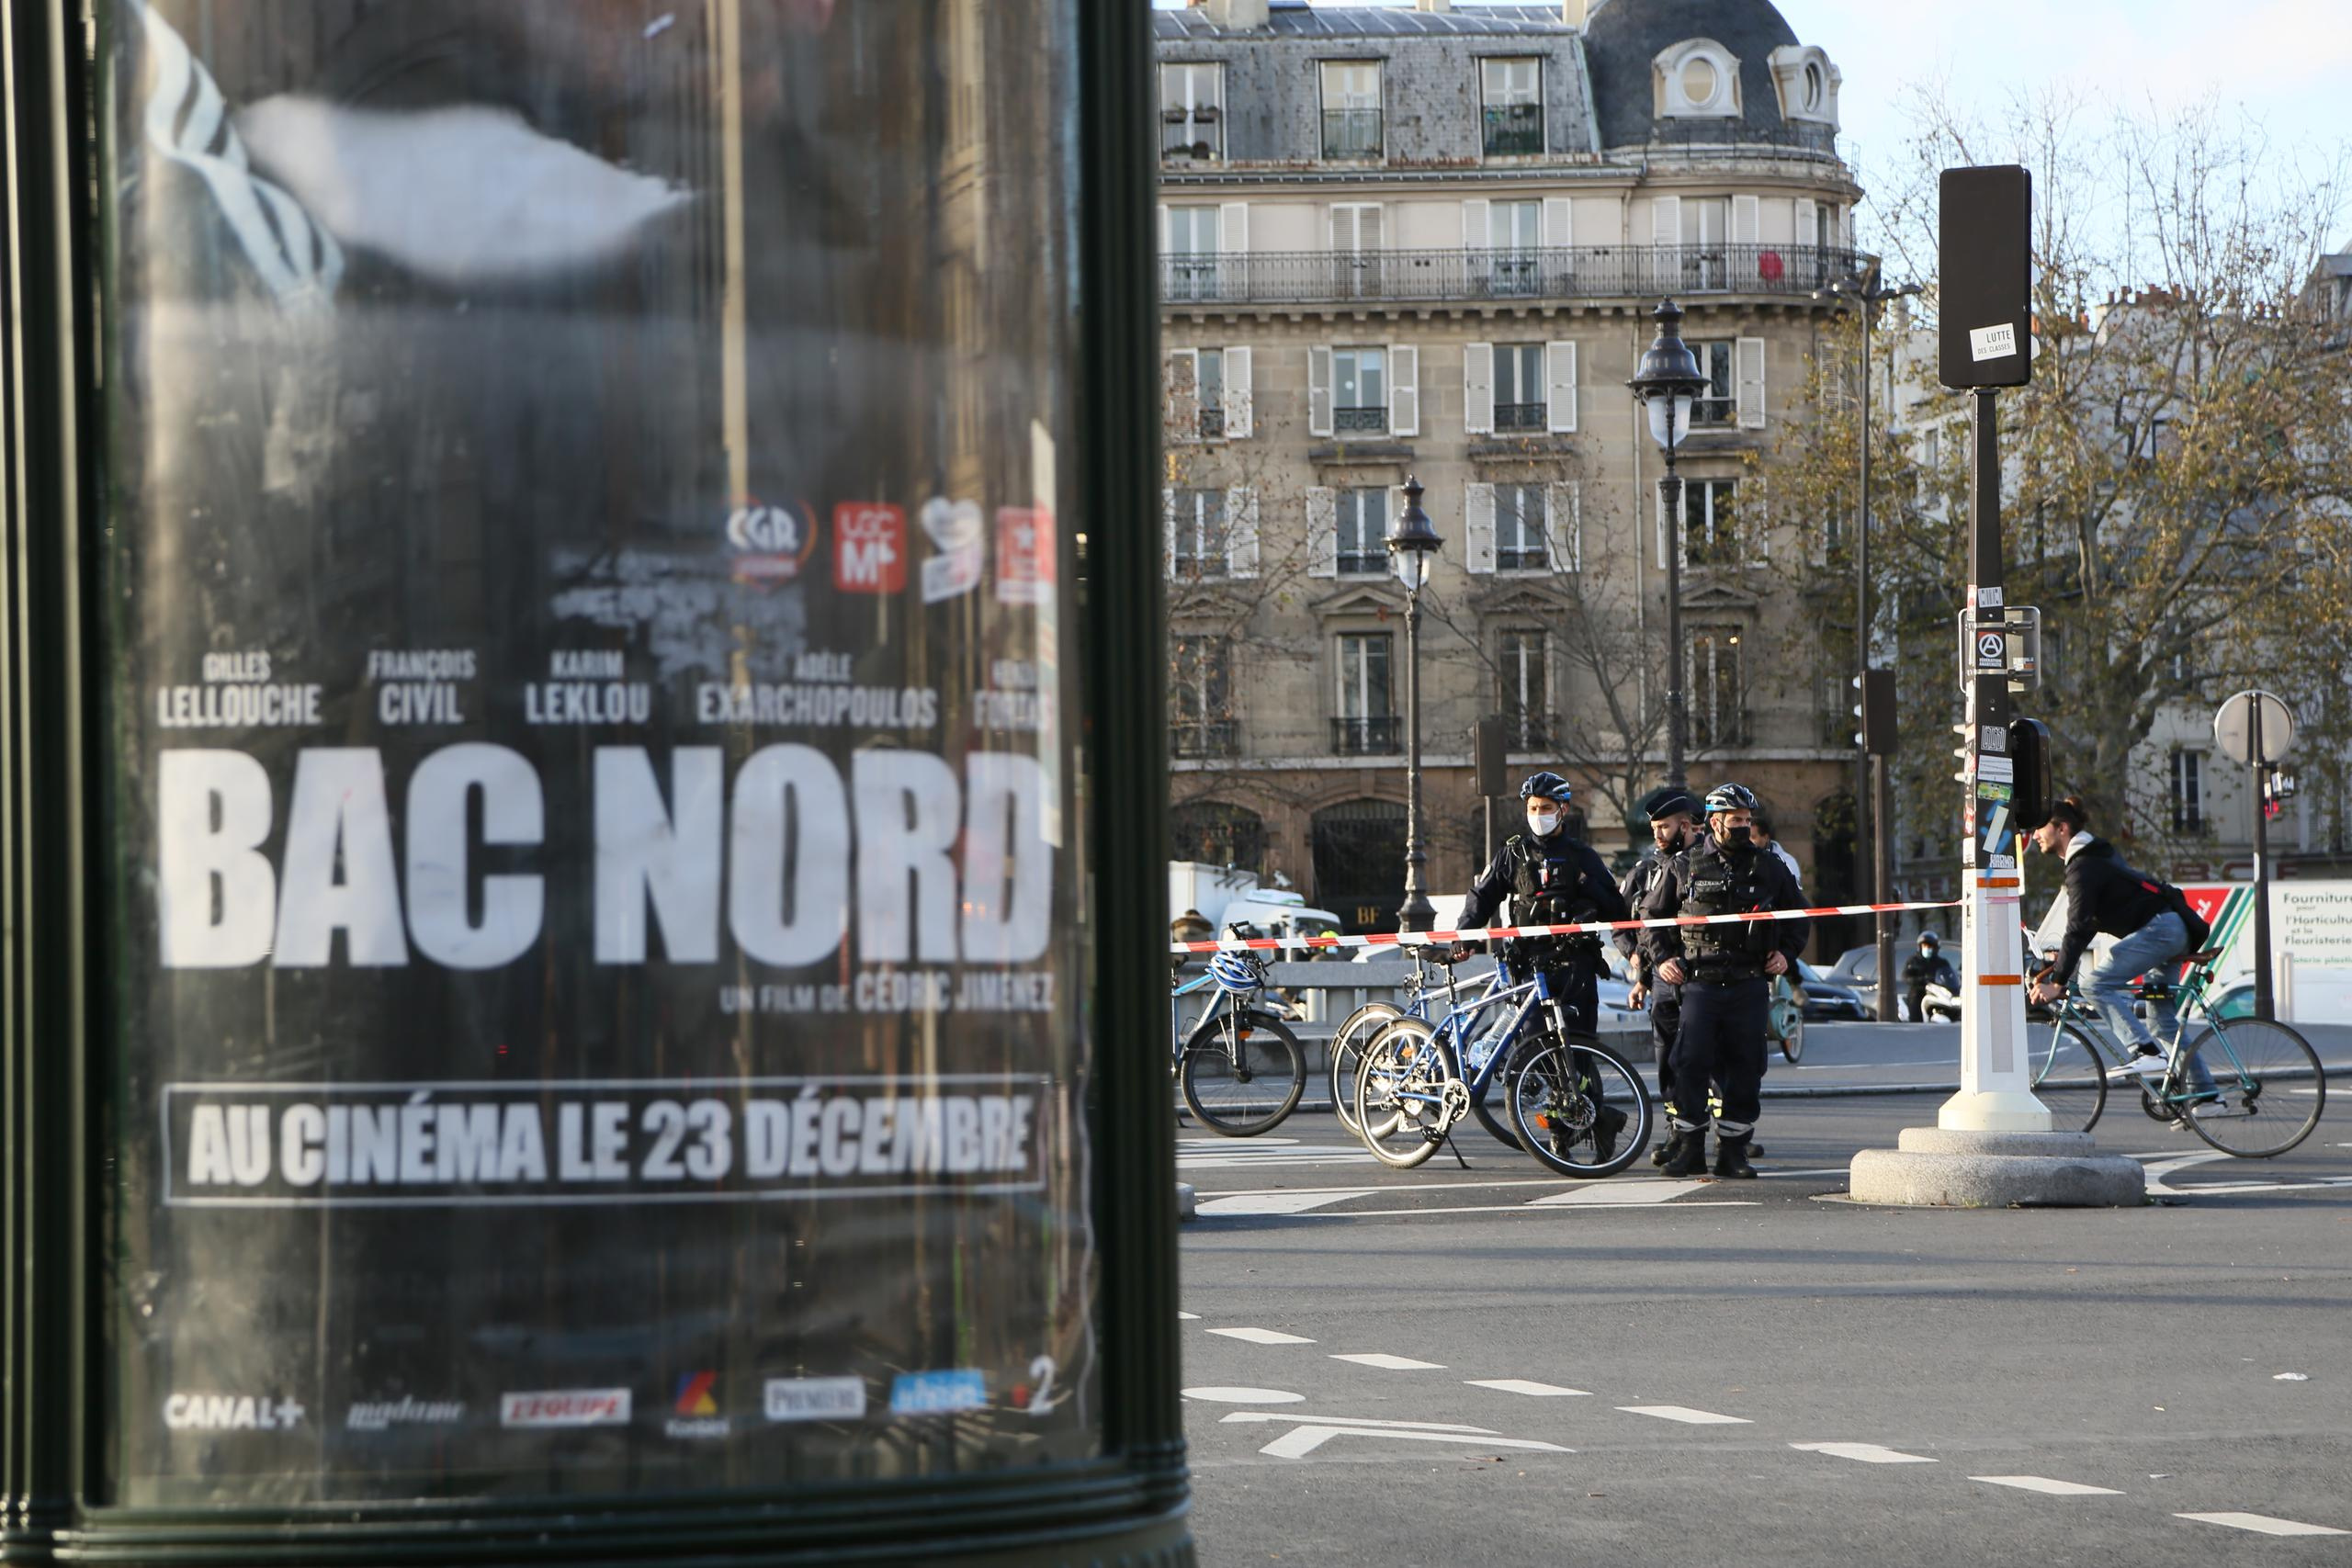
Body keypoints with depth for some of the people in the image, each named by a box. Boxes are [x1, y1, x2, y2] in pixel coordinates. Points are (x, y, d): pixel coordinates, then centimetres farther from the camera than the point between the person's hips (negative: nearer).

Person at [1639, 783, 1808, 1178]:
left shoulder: (1769, 869, 11)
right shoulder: (1684, 867, 7)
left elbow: (1798, 915, 24)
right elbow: (1652, 914, 15)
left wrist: (1787, 953, 10)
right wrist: (1661, 958, 3)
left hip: (1749, 986, 2)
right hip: (1699, 983, -2)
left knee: (1745, 1068, 1)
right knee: (1691, 1064, -9)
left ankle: (1733, 1151, 8)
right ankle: (1689, 1148, -1)